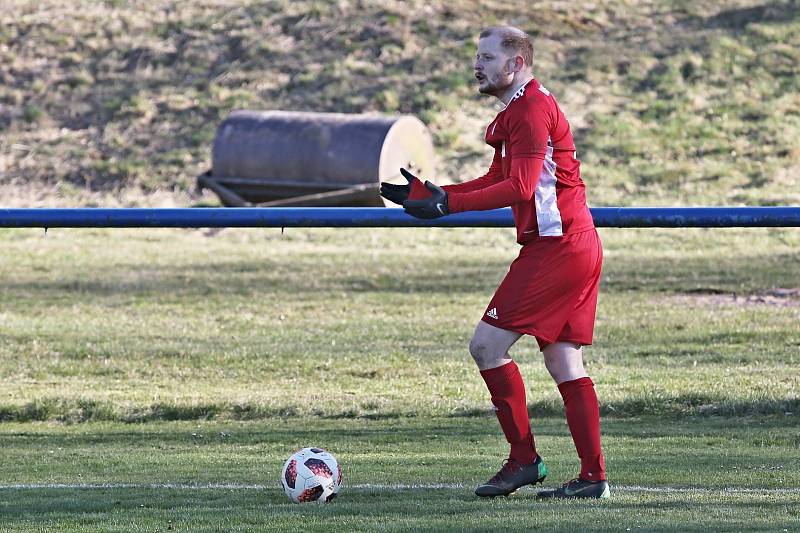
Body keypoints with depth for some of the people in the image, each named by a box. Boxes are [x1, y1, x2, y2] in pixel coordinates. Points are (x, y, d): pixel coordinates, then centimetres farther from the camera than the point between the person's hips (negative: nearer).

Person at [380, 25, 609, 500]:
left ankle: (524, 460, -4)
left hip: (554, 248, -10)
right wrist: (423, 192, 18)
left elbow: (520, 187, -21)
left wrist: (449, 204, -24)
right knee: (563, 362, 9)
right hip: (578, 247, 10)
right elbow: (495, 182, 23)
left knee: (487, 345, -7)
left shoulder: (533, 109, -12)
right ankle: (593, 477, 6)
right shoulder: (516, 113, 20)